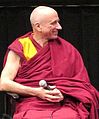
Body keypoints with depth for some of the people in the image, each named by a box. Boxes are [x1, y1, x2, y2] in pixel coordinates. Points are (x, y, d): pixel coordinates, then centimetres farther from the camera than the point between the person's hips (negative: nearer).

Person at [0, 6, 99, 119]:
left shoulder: (65, 48, 15)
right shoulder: (20, 48, 6)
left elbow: (80, 83, 14)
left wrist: (62, 93, -8)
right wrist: (36, 92, -11)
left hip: (62, 104, 2)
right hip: (31, 106, -2)